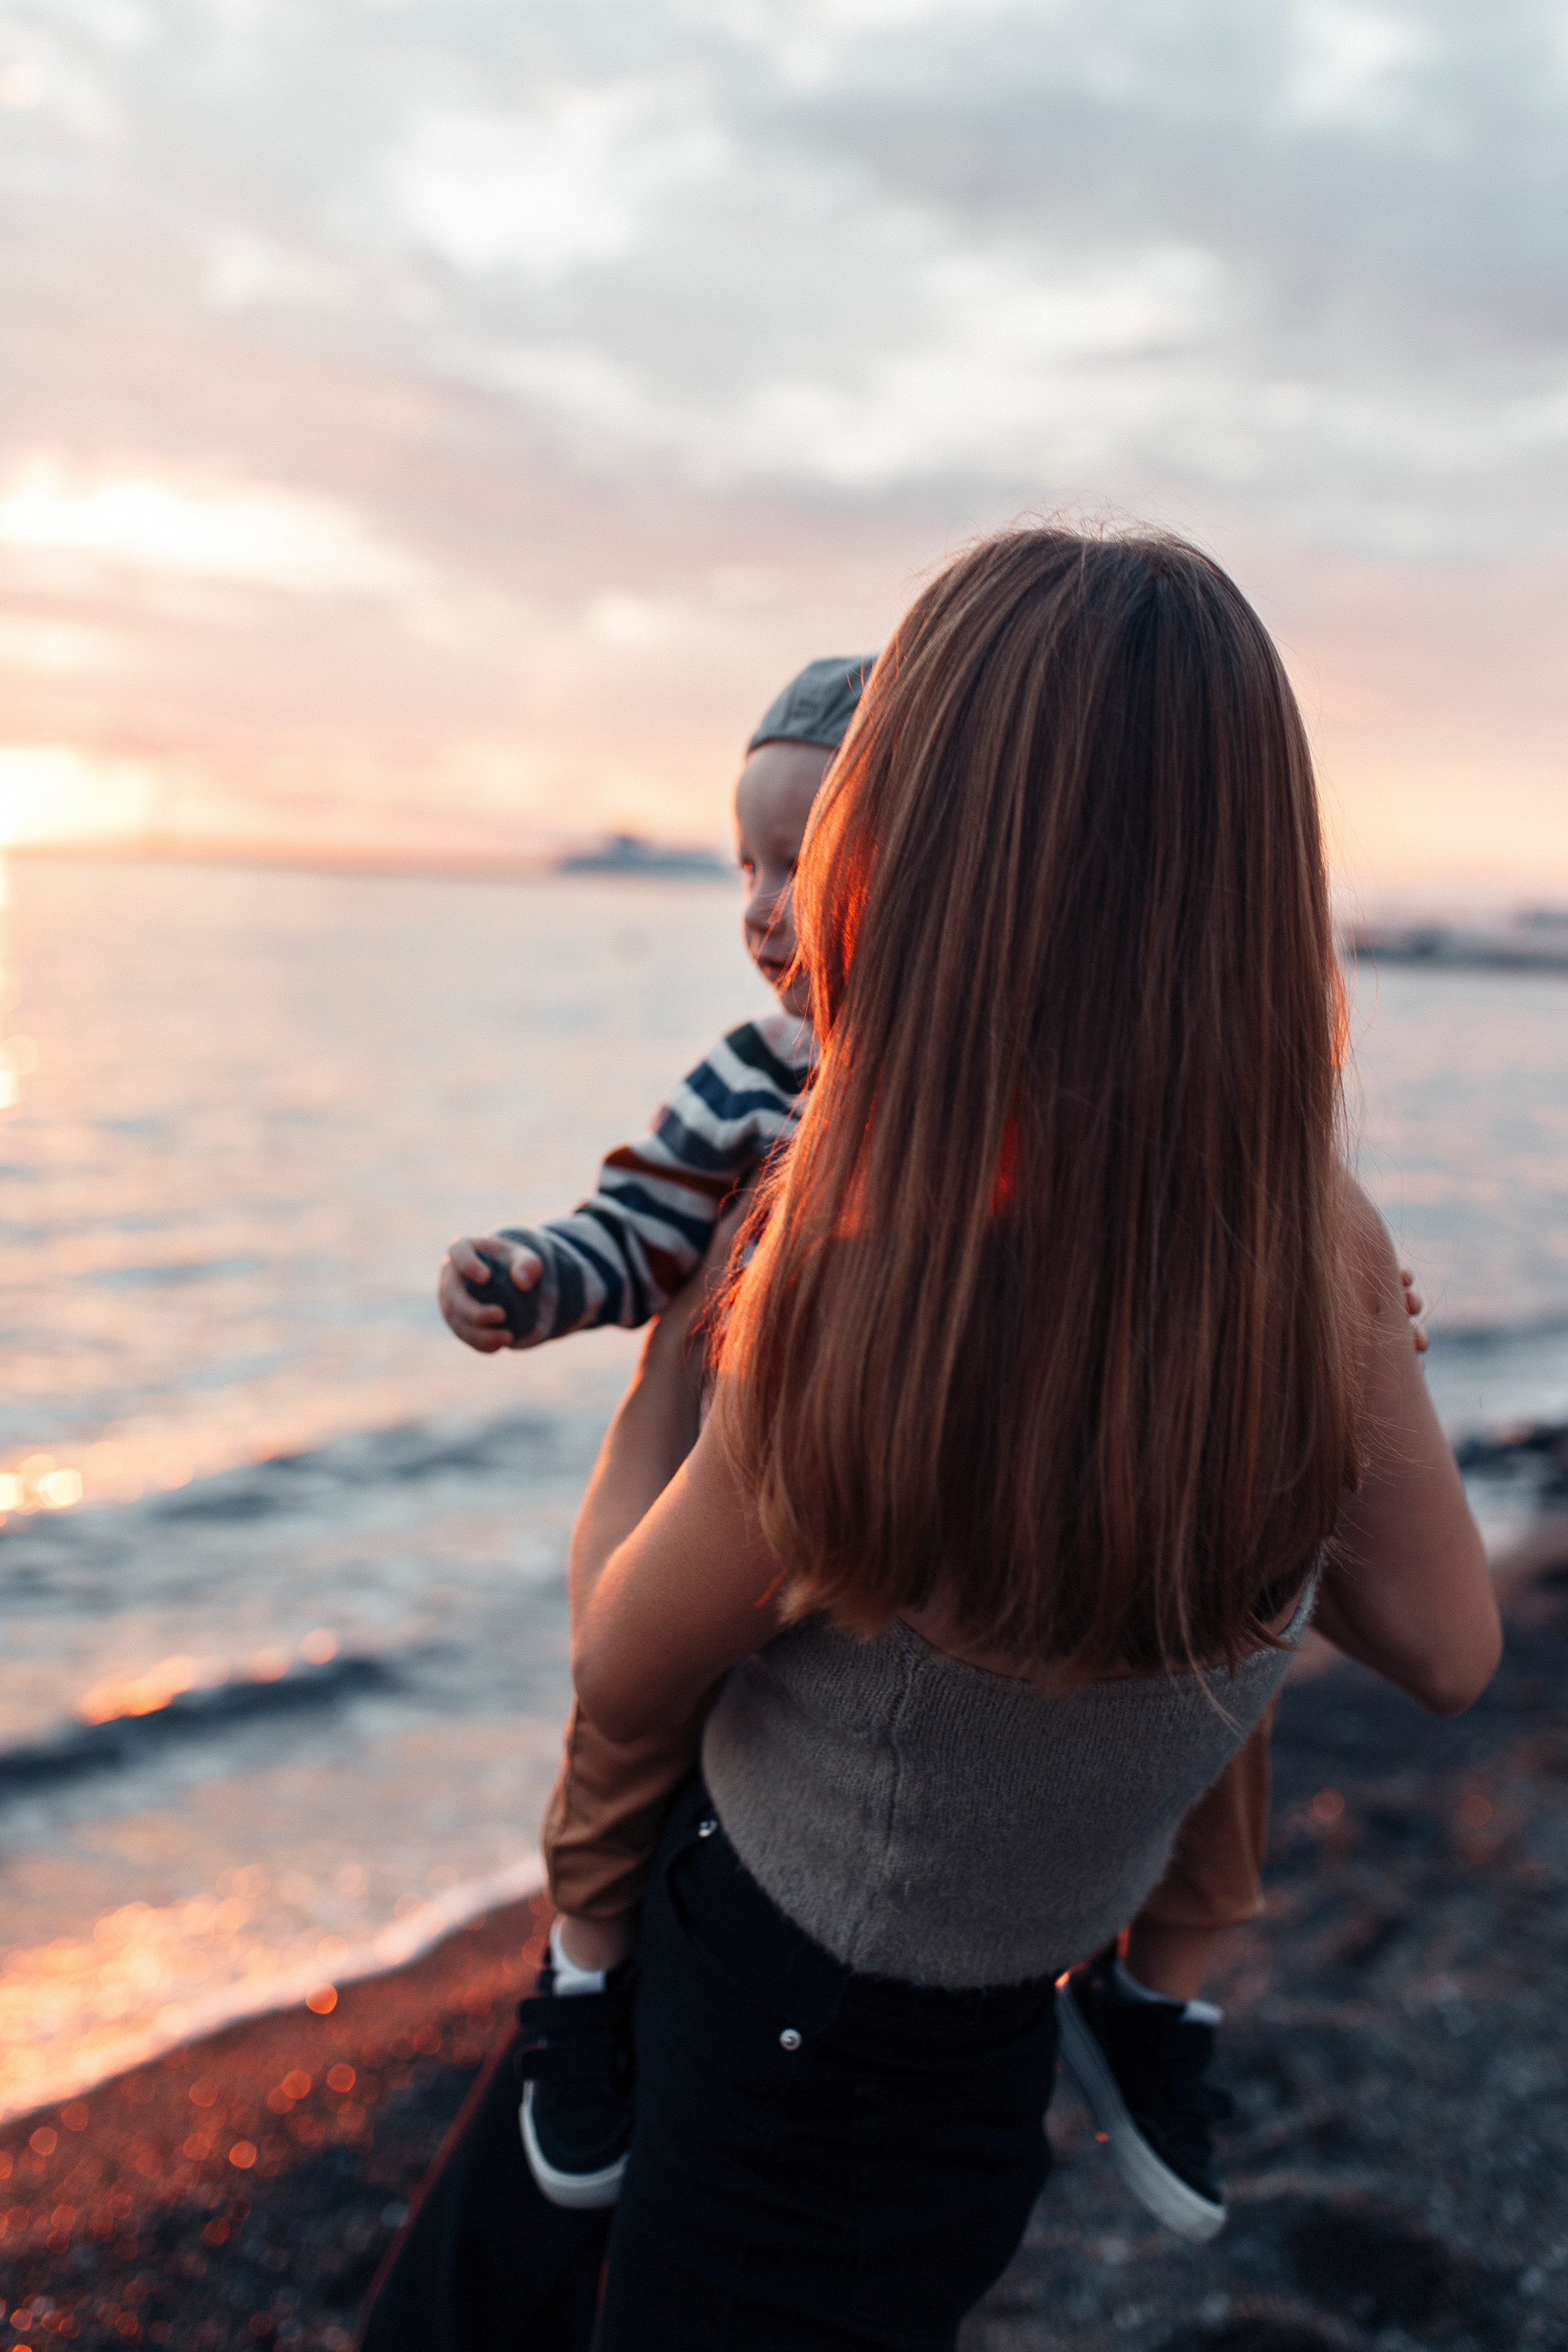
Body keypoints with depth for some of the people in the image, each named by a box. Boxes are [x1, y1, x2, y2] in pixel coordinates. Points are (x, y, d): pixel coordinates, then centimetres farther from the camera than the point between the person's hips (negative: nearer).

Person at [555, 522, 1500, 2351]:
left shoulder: (860, 1298, -36)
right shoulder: (1325, 1241, -20)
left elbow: (621, 1681, -17)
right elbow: (1447, 1648, -5)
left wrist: (676, 1332, -4)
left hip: (797, 2073, -5)